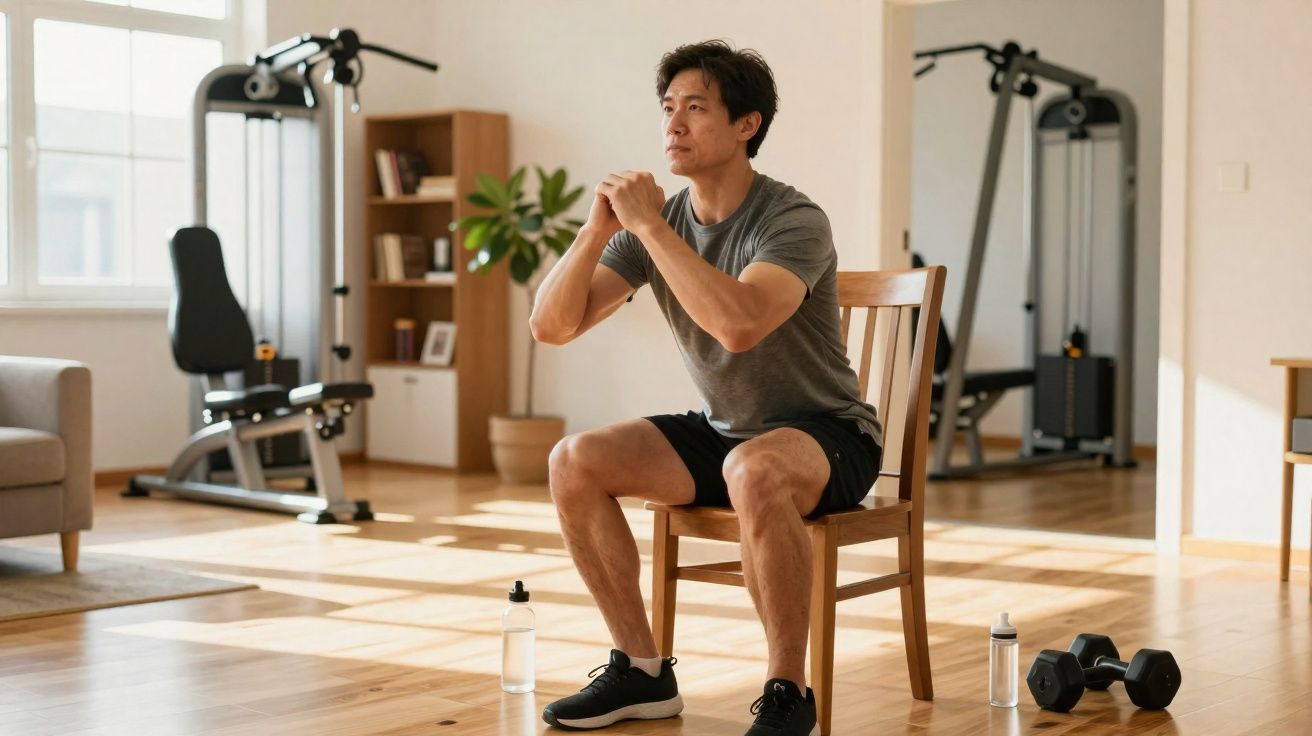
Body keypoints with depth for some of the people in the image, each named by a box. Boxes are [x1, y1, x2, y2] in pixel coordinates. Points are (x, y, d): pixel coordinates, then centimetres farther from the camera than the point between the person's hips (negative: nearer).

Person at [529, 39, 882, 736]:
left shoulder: (793, 221, -20)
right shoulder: (655, 224, -2)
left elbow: (738, 324, -41)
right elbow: (551, 325, -7)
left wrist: (648, 223, -32)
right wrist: (599, 228, -22)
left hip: (826, 435, -6)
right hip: (722, 431, 7)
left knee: (754, 470, -40)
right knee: (573, 461, -11)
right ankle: (642, 669, 0)